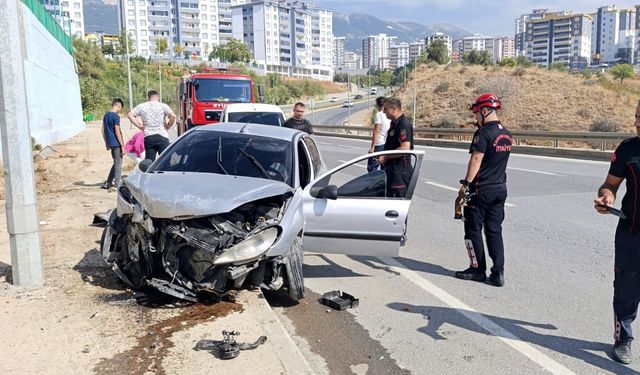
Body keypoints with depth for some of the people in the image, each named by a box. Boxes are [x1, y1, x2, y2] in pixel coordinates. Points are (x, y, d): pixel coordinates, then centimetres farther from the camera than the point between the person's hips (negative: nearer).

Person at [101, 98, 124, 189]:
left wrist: (106, 143, 22)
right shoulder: (116, 117, -14)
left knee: (116, 163, 19)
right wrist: (122, 145, -14)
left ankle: (108, 183, 20)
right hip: (116, 143, -8)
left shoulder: (105, 115, 11)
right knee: (118, 164, -1)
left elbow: (103, 130, 15)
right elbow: (117, 132, -17)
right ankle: (117, 185, 2)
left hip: (110, 143, 8)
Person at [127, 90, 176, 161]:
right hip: (162, 136, -3)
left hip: (148, 137, 3)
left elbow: (129, 115, 7)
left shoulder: (142, 106, 9)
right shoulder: (163, 106, 0)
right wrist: (168, 126, 1)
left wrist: (139, 125, 9)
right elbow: (173, 116, -14)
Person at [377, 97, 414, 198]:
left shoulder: (404, 124, -17)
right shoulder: (394, 123, 16)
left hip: (400, 170, -11)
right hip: (391, 168, 11)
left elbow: (405, 148, -26)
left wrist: (385, 157, -20)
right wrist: (382, 156, 12)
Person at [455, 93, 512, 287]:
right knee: (494, 231, 9)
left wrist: (466, 183, -19)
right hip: (500, 189, 8)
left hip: (481, 189, -8)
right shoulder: (506, 134, 11)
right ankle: (498, 272, 8)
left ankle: (478, 269, 11)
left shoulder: (484, 133, -15)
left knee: (473, 228, 5)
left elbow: (476, 159, -20)